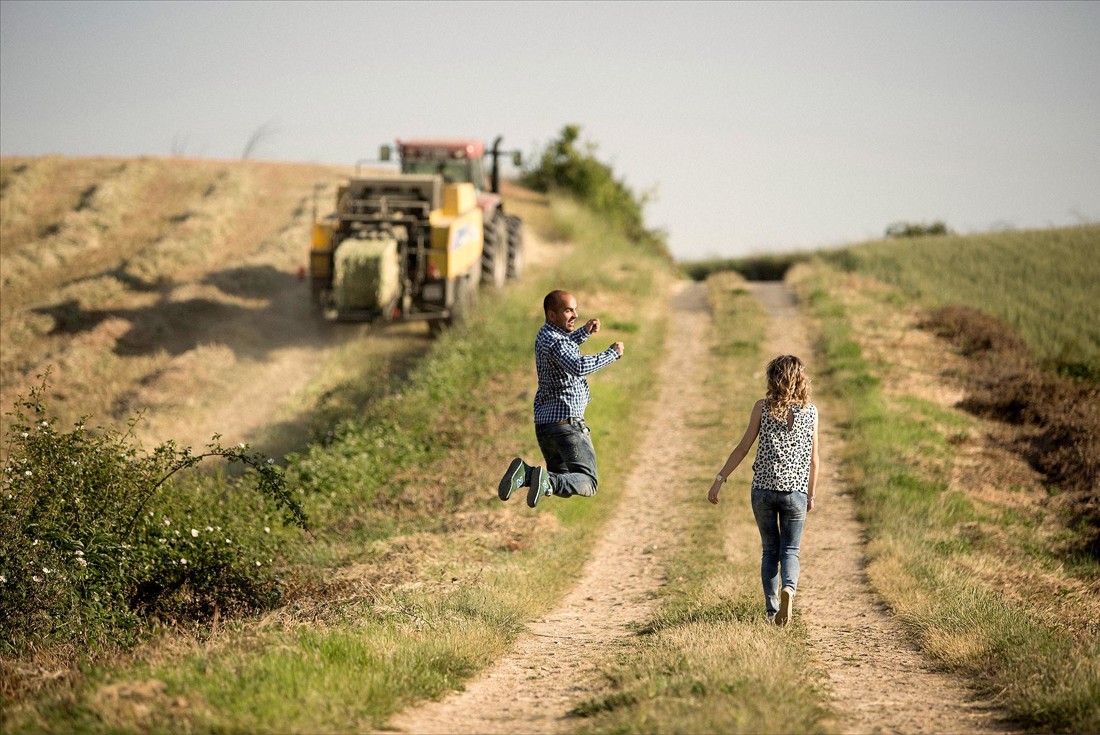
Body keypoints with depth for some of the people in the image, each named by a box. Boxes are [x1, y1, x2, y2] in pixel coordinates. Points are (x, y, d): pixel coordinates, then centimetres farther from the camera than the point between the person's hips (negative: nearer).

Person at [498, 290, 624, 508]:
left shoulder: (544, 335, 13)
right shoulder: (555, 342, -16)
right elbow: (579, 367, -35)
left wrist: (585, 332, 19)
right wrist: (612, 353, -25)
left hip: (544, 423, 9)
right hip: (566, 422, -9)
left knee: (562, 476, 21)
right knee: (588, 483, -8)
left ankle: (524, 473, -6)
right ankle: (549, 482, -33)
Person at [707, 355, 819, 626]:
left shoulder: (762, 408, -2)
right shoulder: (810, 412, 1)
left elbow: (742, 448, -2)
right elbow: (813, 459, 5)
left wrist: (720, 479, 4)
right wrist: (811, 494, 16)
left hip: (763, 488, 0)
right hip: (795, 491, 0)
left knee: (770, 550, 13)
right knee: (790, 551, 7)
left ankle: (772, 611, 9)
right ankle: (788, 588, -23)